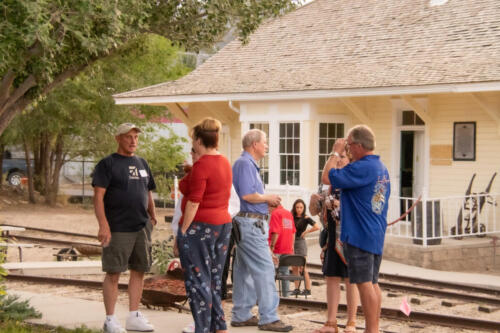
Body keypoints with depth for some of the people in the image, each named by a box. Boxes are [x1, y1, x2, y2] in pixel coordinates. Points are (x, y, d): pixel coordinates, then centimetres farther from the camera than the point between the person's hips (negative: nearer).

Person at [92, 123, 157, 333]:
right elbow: (98, 196, -11)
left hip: (142, 228, 7)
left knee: (139, 271, 9)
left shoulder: (141, 164, 17)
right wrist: (103, 225, -20)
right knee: (113, 274, -3)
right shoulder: (107, 164, -4)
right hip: (117, 229, -6)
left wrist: (153, 217, 14)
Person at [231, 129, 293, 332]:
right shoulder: (245, 164, -13)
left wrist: (268, 200, 10)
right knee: (264, 269, -9)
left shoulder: (249, 164, 19)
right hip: (251, 222, -11)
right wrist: (268, 198, -8)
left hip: (248, 223, 11)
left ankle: (241, 315, 17)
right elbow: (247, 195, -22)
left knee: (244, 270, 12)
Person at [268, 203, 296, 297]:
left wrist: (271, 248, -16)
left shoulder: (275, 213, -9)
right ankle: (286, 295, 10)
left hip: (277, 250, -7)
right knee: (285, 273, 10)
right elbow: (293, 232, 17)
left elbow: (275, 232, -18)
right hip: (288, 250, 7)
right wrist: (292, 247, 22)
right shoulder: (289, 213, 14)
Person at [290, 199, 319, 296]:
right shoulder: (292, 217, 9)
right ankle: (296, 289, 12)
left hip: (300, 242, -6)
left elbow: (317, 227, -17)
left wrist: (306, 232, -9)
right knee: (294, 267, 7)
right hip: (291, 243, 6)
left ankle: (308, 289, -3)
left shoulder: (305, 218, -6)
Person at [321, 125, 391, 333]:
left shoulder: (362, 168, -18)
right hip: (377, 235, 10)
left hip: (359, 235, -10)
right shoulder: (382, 168, 13)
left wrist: (336, 153, -5)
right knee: (372, 283, 14)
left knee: (364, 284, -6)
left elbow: (327, 177, -18)